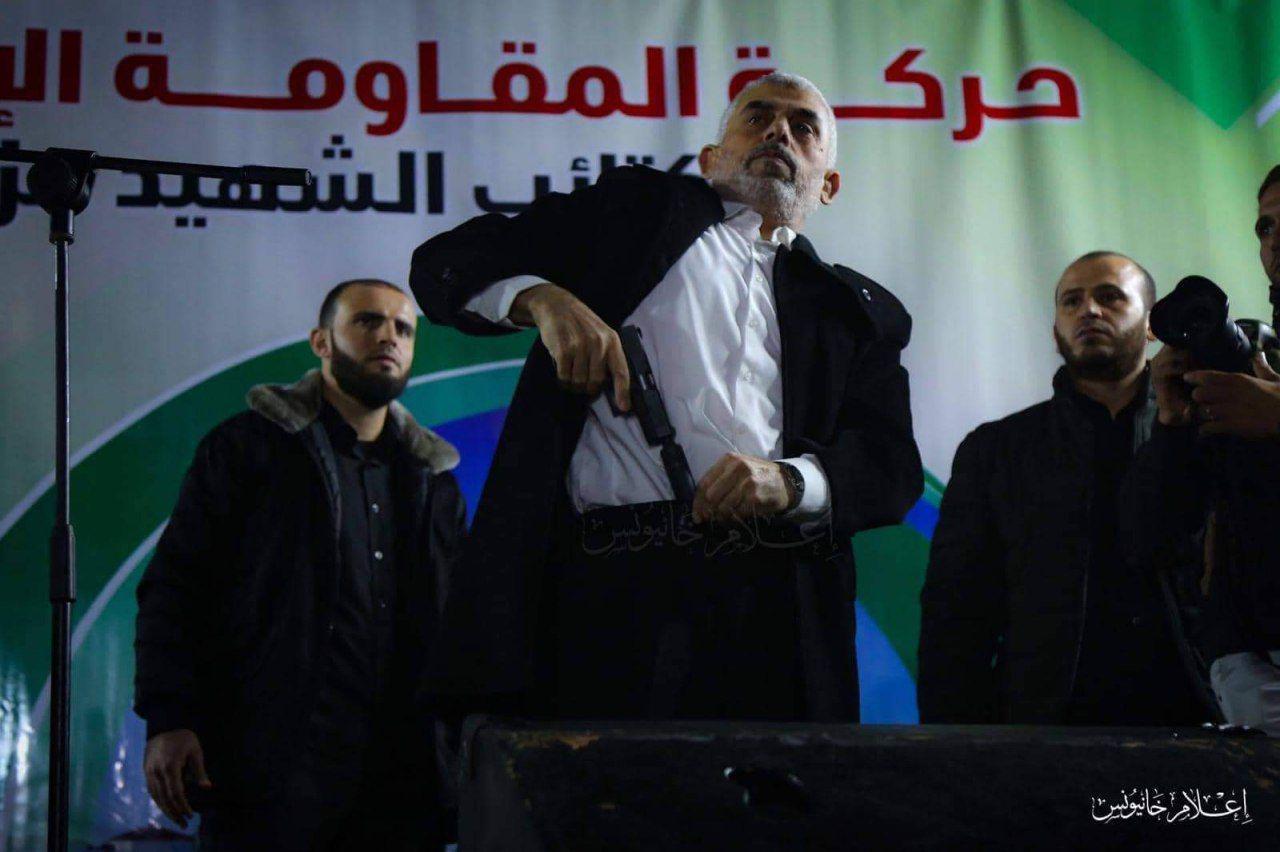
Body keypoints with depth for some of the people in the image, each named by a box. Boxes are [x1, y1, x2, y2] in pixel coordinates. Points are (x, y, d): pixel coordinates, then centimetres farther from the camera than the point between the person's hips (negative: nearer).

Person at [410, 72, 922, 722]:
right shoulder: (634, 210, 22)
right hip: (610, 589, -2)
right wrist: (543, 298, -6)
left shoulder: (861, 312, 26)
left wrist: (791, 480, -12)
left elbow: (894, 468, 10)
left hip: (774, 602, 2)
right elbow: (444, 262, 16)